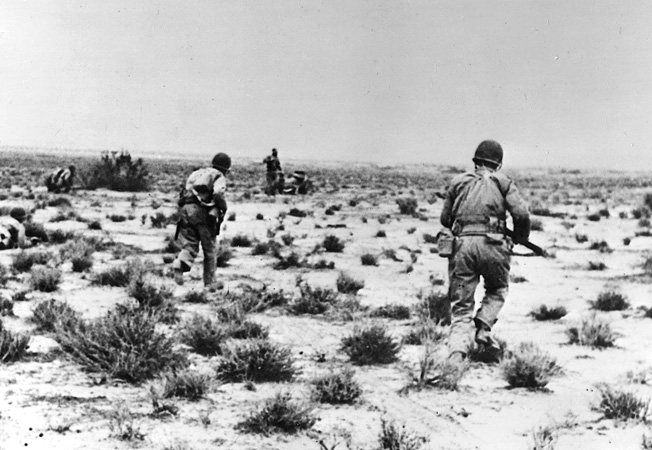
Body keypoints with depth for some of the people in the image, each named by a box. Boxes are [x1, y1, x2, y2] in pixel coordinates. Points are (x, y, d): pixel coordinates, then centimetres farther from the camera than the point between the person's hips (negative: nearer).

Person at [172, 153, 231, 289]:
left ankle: (180, 264, -26)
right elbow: (218, 193, -14)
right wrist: (223, 208, 1)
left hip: (186, 209, 4)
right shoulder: (219, 177, 7)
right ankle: (209, 283, 18)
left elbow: (185, 192, 21)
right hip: (203, 212, -4)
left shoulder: (197, 173, 26)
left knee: (189, 246, 6)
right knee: (210, 250, 11)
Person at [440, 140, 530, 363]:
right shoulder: (503, 182, 10)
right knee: (497, 289, 26)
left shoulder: (458, 181, 17)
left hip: (461, 243, 2)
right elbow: (521, 214, -2)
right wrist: (521, 237, 16)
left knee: (461, 306, 5)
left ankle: (456, 352, -13)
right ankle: (483, 328, 5)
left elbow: (445, 219, 19)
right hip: (491, 244, -2)